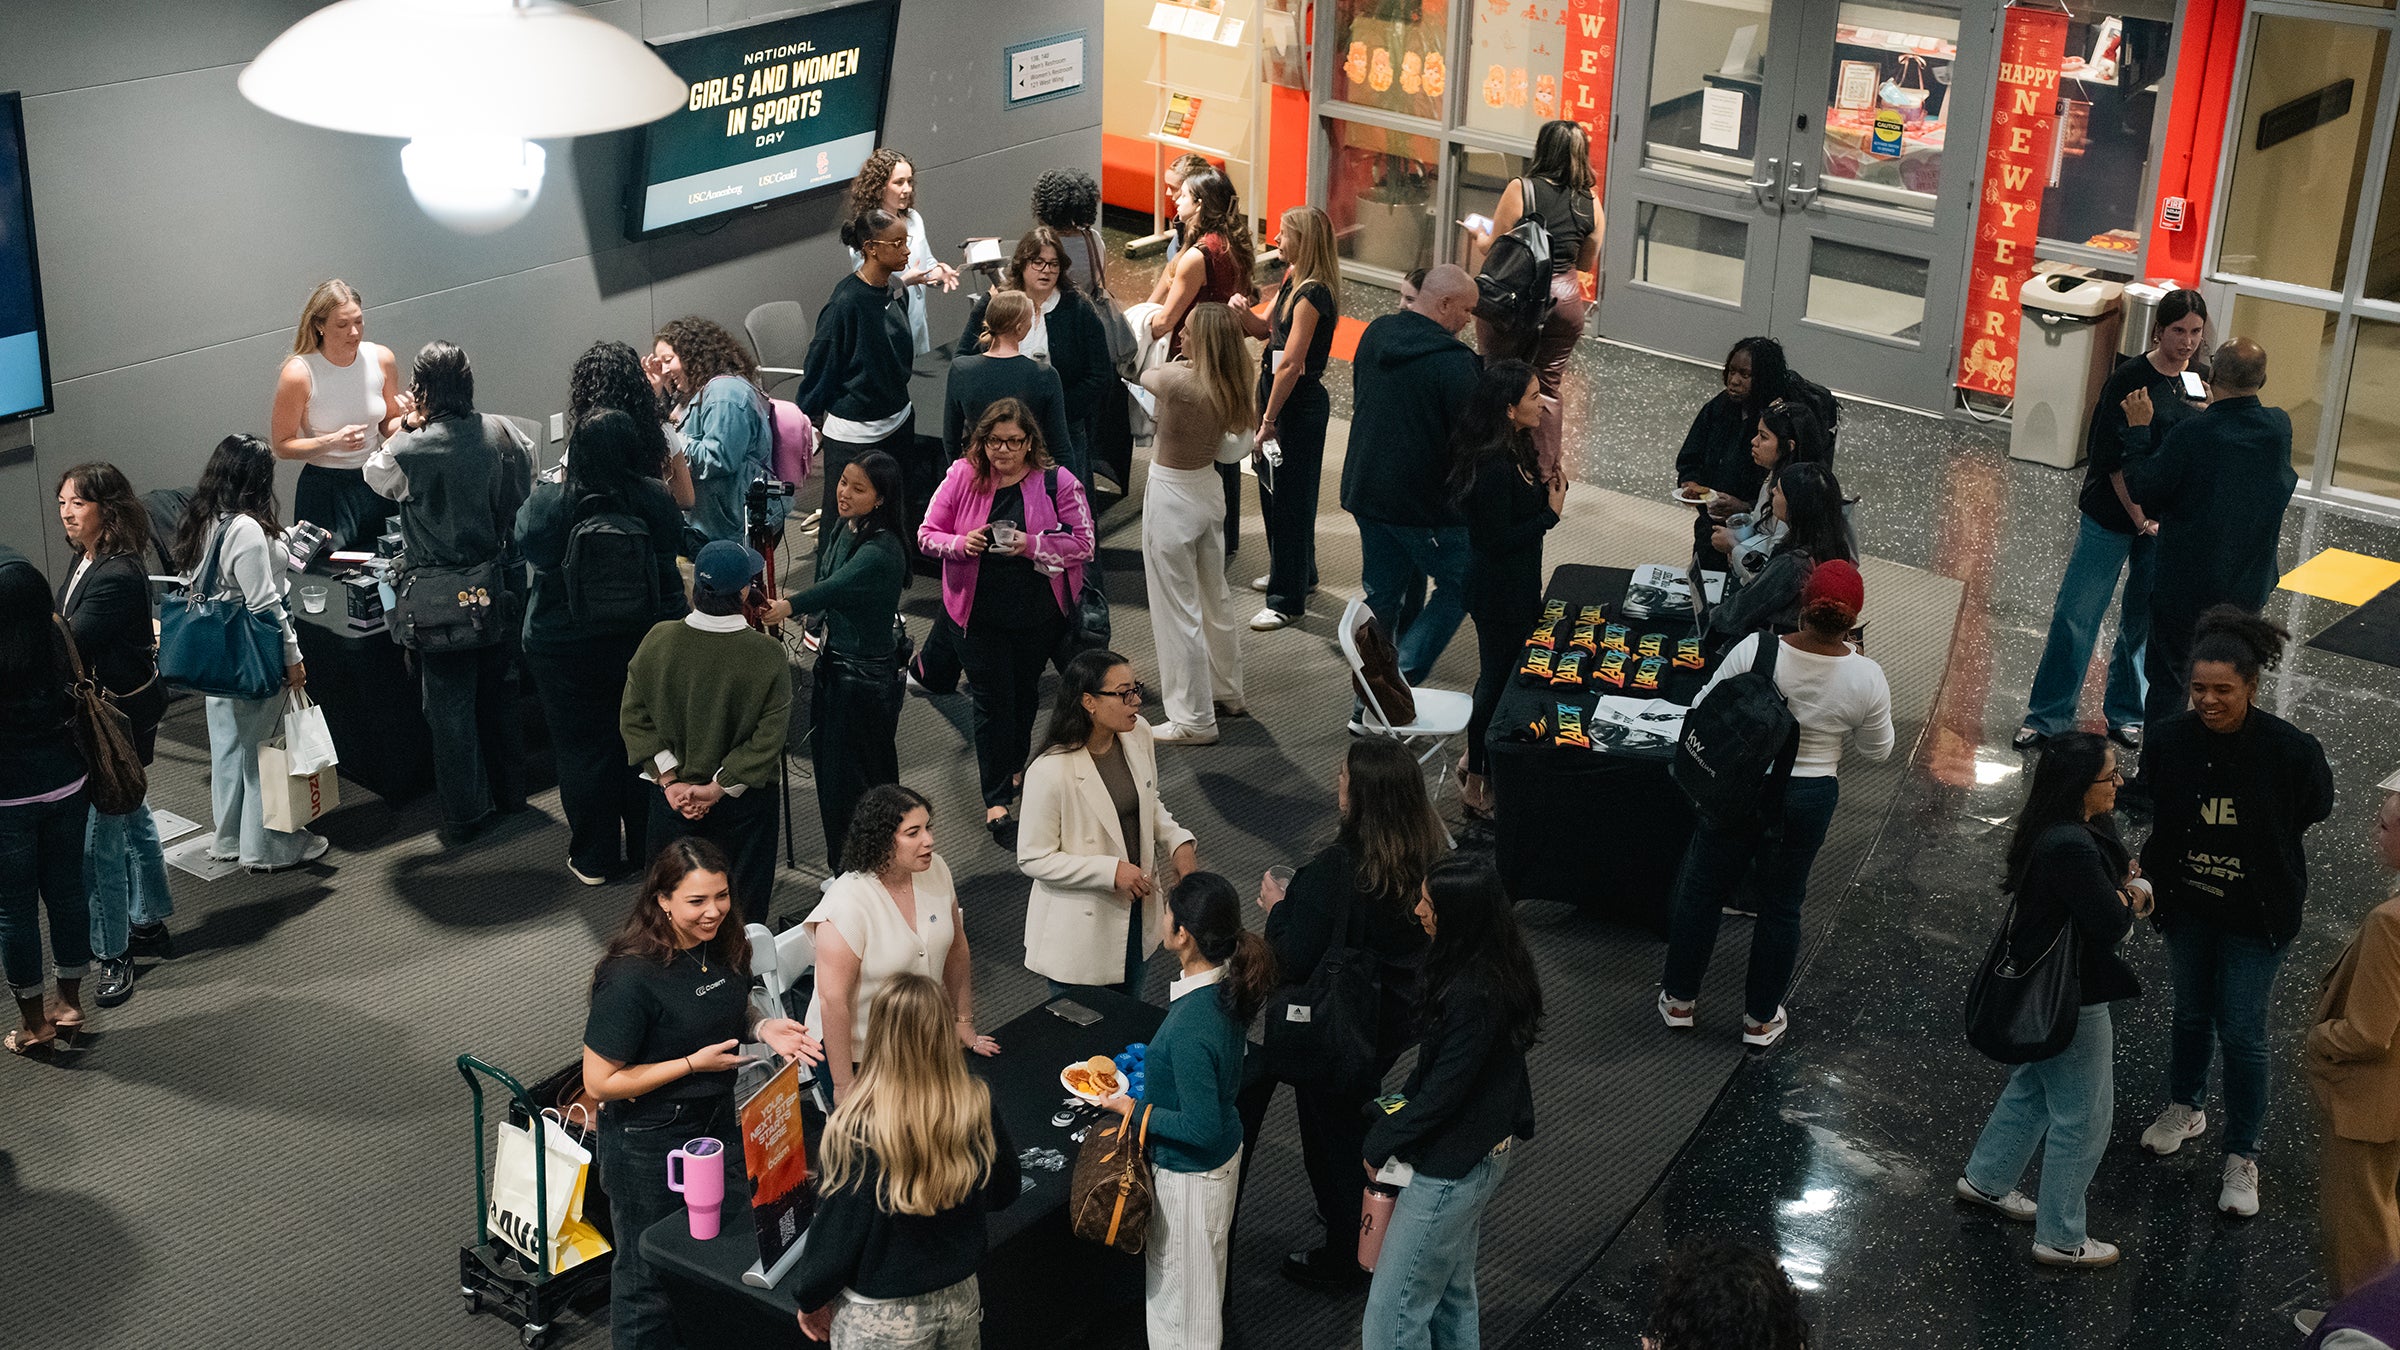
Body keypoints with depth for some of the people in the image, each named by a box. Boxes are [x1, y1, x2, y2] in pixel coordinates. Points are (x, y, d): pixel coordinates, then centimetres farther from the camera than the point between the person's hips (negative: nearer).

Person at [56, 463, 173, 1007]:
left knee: (100, 837, -5)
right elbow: (65, 632, 11)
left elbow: (70, 645, -26)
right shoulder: (88, 560, 6)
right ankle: (149, 923, 38)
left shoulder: (117, 575, -24)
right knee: (130, 816, 22)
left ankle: (113, 953, 6)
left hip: (118, 716, -10)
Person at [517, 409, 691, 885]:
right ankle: (651, 851, 31)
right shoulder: (655, 499, -16)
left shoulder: (550, 501, -19)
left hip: (566, 653, -1)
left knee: (583, 753, 13)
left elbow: (526, 542, 1)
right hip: (649, 647, 2)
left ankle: (593, 859, 23)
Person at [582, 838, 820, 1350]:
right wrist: (694, 1063, -24)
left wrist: (762, 1027, -7)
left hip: (717, 1122, 7)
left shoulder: (723, 947, -5)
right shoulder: (632, 977, -28)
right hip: (647, 1145, -7)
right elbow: (600, 1081, -23)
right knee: (649, 1276, 13)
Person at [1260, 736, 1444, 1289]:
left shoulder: (1335, 872, -34)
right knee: (1355, 1113, 30)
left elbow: (1293, 961, -28)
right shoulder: (1432, 852, -12)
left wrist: (1277, 908, -9)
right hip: (1400, 1015, 7)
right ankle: (1362, 1216, 49)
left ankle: (1346, 1256, 32)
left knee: (1330, 1135, 15)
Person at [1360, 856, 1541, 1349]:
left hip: (1450, 1166, -10)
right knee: (1452, 1289, 25)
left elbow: (1443, 1091, -24)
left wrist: (1380, 1144, -10)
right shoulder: (1498, 969, -1)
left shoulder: (1473, 994, -31)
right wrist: (1399, 1115, 9)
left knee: (1395, 1308, 2)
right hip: (1481, 1151, 10)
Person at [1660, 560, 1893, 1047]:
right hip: (1810, 799, 1)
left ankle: (1678, 1000, 33)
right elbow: (1876, 751, -3)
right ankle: (1761, 1018, 33)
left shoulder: (1755, 650, -22)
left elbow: (1703, 711, -10)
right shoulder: (1867, 678, -18)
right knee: (1781, 905, 19)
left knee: (1702, 891, 18)